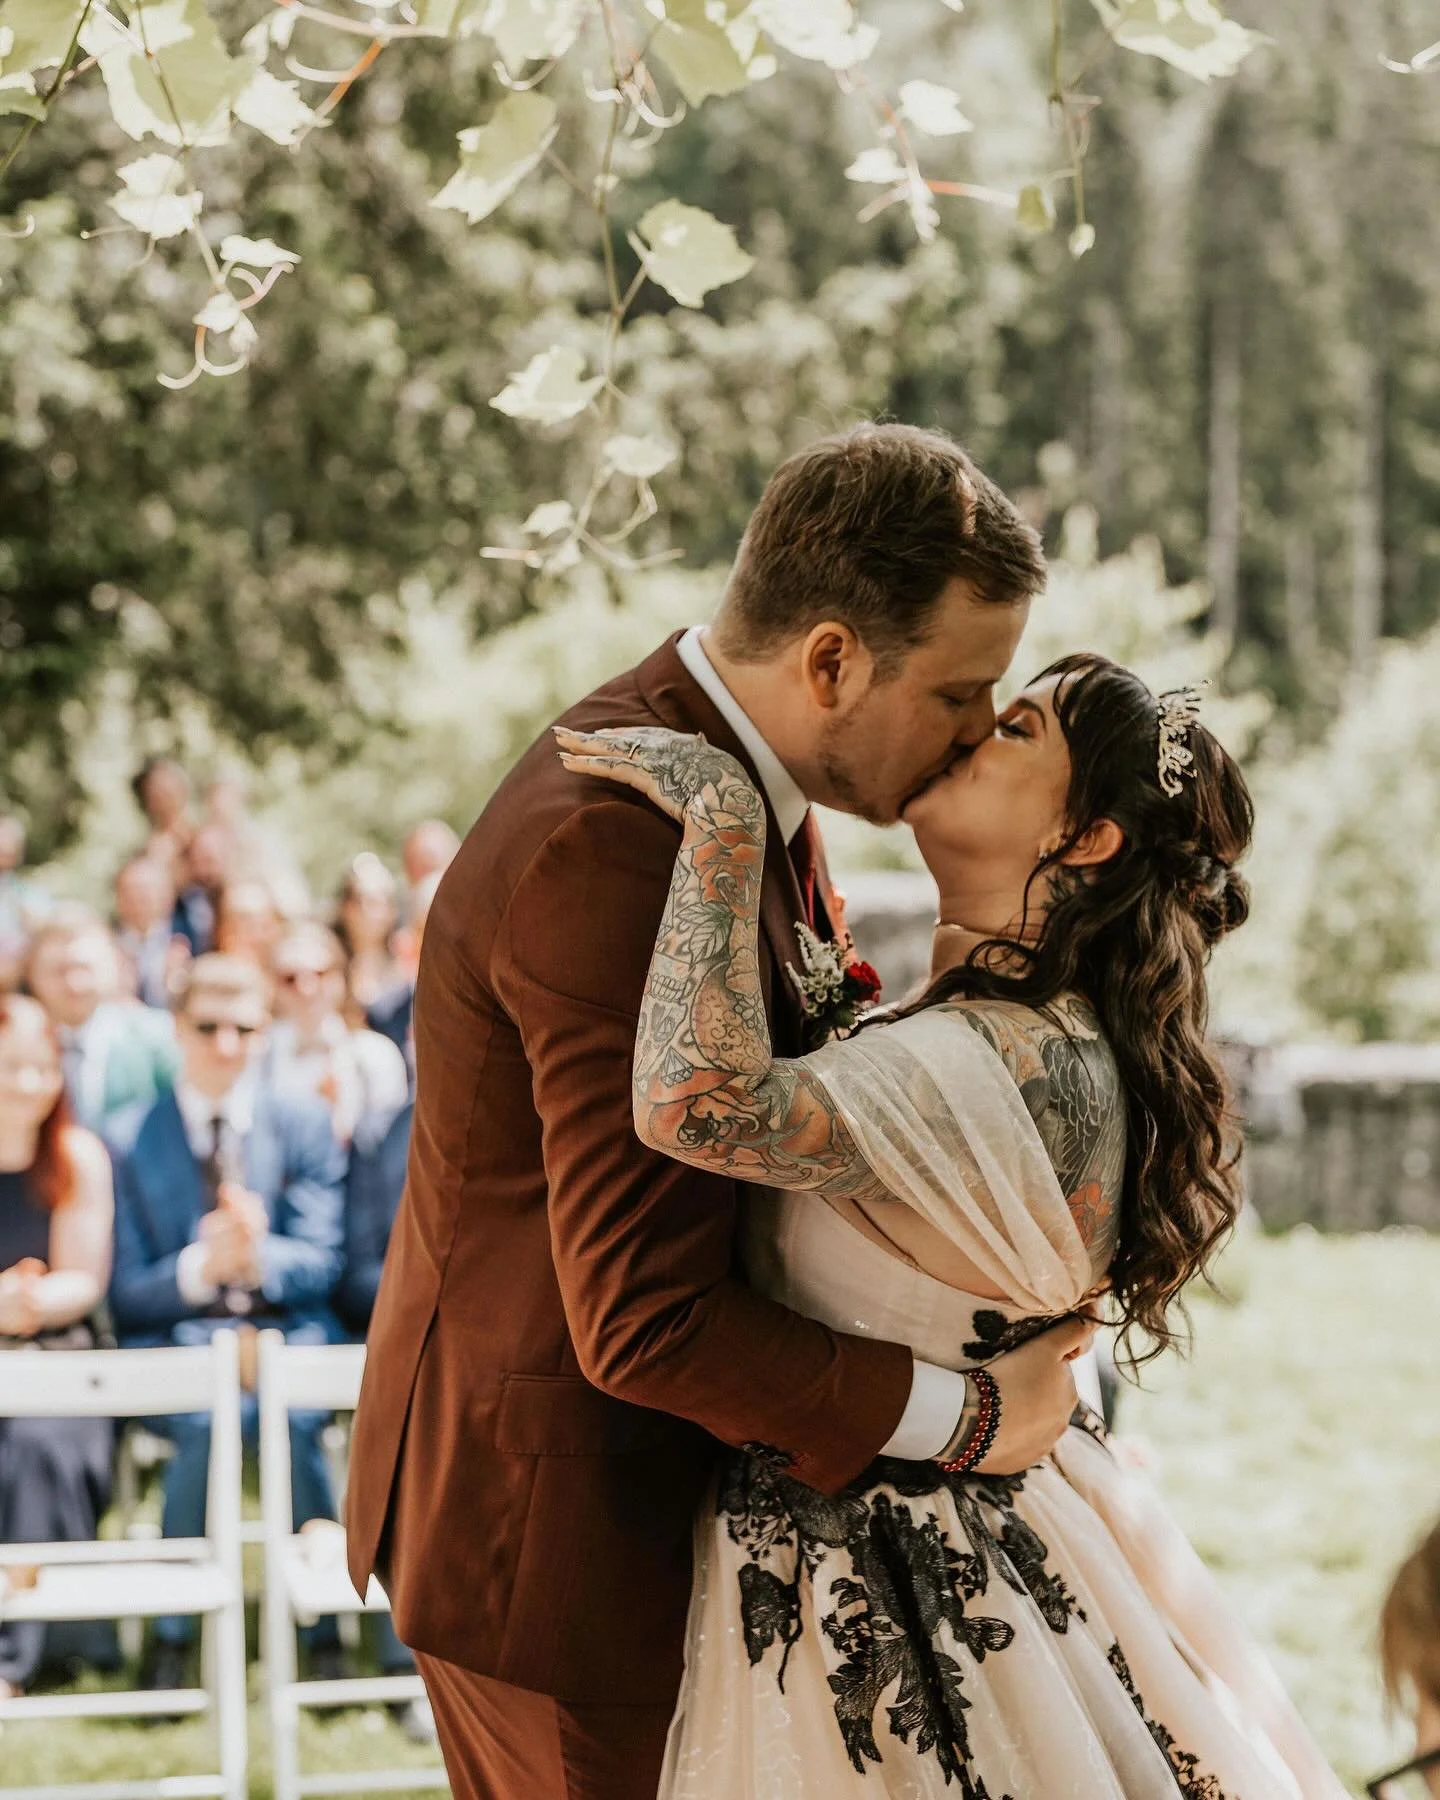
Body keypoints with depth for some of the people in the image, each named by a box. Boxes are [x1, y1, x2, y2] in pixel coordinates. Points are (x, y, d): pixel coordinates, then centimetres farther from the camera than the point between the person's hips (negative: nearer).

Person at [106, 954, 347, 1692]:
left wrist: (258, 1255, -21)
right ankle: (172, 1630, -19)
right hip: (176, 1339, -1)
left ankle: (322, 1625, -19)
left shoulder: (304, 1124, 9)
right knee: (207, 1414, -34)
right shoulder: (129, 1141, 6)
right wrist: (200, 1267, -19)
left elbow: (319, 1262, 2)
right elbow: (126, 1293, 2)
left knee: (294, 1411, -33)